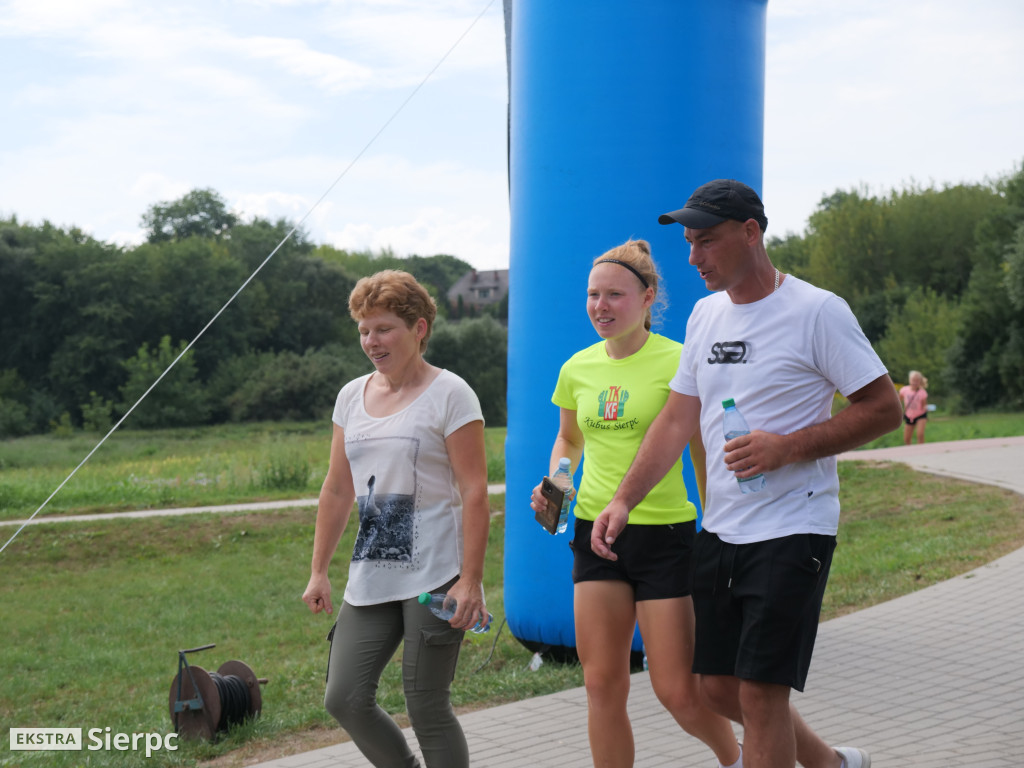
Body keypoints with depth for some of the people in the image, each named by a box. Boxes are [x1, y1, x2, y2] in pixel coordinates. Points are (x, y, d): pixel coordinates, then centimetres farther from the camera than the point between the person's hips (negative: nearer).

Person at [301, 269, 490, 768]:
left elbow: (474, 494, -10)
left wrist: (470, 582, -17)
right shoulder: (352, 396, 13)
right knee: (344, 699, 1)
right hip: (370, 578, 6)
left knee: (426, 706, -2)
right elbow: (338, 490, 18)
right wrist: (319, 571, 15)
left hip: (434, 576, -6)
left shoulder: (449, 395, -5)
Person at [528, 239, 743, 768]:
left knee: (677, 690, 0)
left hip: (663, 532, -4)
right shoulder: (577, 368, 6)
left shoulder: (676, 361, -9)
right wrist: (555, 483, 3)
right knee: (602, 685, 4)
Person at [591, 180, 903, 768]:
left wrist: (787, 447, -19)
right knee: (718, 687, 11)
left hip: (792, 529, -7)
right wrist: (623, 501, 3)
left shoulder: (817, 311, -10)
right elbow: (678, 420, 13)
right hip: (720, 530, 7)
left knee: (759, 690, -8)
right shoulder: (706, 314, 11)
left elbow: (885, 409, -10)